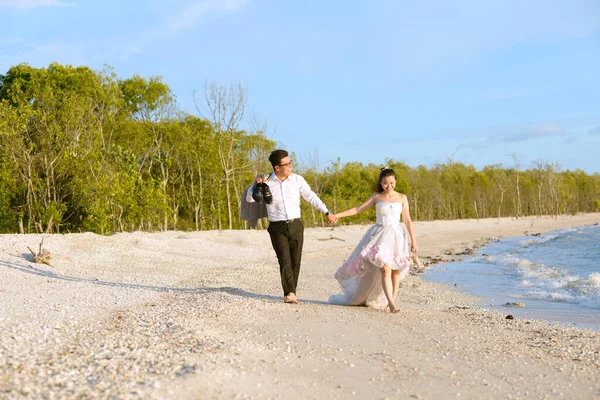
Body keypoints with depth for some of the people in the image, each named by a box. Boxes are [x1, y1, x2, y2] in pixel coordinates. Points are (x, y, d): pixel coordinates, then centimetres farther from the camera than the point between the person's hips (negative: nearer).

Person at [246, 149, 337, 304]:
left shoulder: (297, 179, 2)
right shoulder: (267, 181, -3)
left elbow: (311, 197, 11)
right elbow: (249, 198, -5)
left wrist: (327, 213, 10)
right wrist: (256, 184, -22)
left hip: (296, 226, 3)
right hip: (277, 228, -2)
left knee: (295, 261, 3)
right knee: (285, 261, -15)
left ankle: (290, 294, 12)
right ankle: (290, 293, -24)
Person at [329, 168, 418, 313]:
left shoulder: (402, 198, 6)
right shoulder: (376, 197, 5)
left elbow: (407, 220, 8)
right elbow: (357, 209, 3)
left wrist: (413, 240, 5)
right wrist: (336, 215, -5)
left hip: (396, 236, 2)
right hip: (380, 236, -2)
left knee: (395, 271, -2)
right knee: (385, 269, -15)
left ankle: (390, 302, 9)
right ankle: (391, 304, -15)